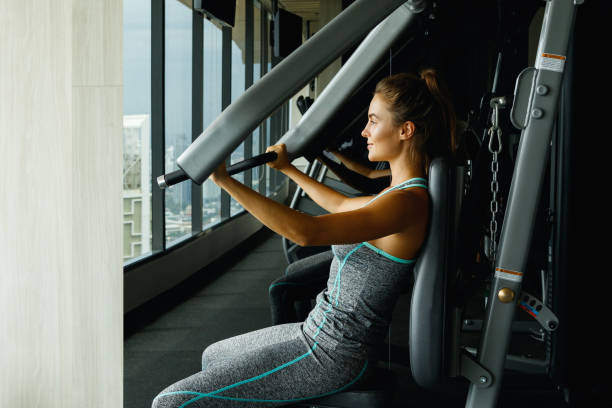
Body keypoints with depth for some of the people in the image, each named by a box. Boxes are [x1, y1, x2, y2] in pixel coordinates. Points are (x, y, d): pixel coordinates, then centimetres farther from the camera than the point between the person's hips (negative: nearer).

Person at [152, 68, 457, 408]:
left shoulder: (407, 202, -23)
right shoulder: (402, 192, 8)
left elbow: (306, 231, -36)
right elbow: (341, 206, 29)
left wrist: (225, 179, -33)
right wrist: (287, 168, 36)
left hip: (331, 354, -10)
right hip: (323, 332, 10)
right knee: (212, 357, 28)